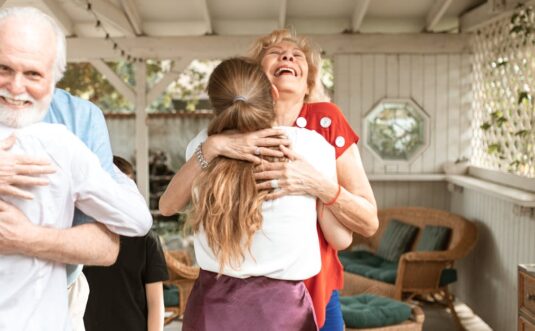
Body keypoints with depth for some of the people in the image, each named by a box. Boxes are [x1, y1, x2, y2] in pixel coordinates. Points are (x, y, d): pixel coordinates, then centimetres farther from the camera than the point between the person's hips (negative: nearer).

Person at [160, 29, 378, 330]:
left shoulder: (326, 119, -11)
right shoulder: (236, 130, -7)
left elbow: (369, 222, -12)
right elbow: (168, 205, -16)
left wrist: (317, 184, -28)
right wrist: (212, 146, -29)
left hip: (315, 295, -1)